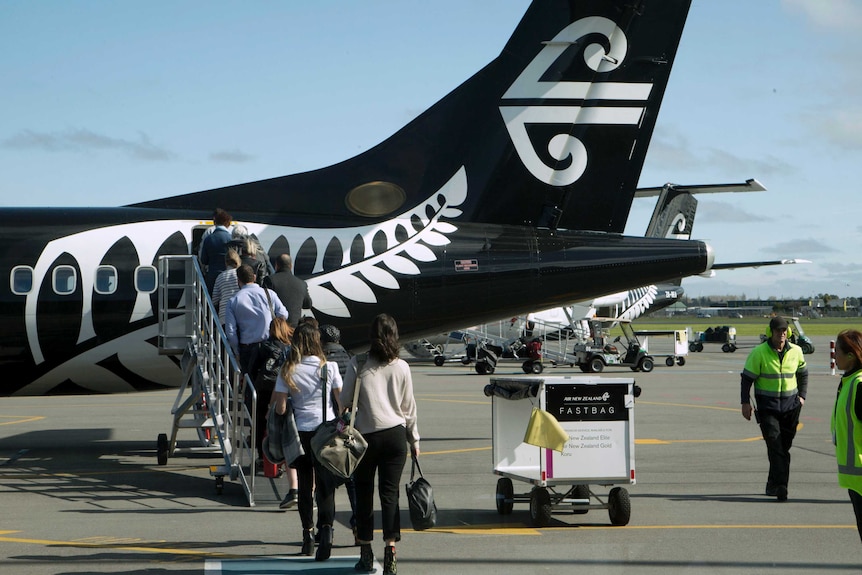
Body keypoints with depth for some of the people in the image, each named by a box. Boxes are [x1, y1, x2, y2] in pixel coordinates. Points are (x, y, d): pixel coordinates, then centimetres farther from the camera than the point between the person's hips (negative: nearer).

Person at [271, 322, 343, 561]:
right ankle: (326, 528, -23)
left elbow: (280, 406, -5)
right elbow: (342, 402, -1)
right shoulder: (329, 368, -3)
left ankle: (307, 535, 21)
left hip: (300, 432, 1)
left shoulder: (288, 371, -2)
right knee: (325, 484, -1)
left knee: (305, 485, 14)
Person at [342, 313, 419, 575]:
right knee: (390, 493, 1)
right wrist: (414, 440, 17)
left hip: (366, 435, -1)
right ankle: (390, 551, -9)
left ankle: (366, 554, 13)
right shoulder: (401, 367, 0)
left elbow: (346, 401, -3)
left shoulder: (358, 364, -6)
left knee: (364, 493, 9)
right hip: (395, 435, 1)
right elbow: (408, 407, 7)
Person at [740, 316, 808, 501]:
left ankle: (773, 484, 20)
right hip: (767, 406, -4)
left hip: (790, 405, 4)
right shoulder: (759, 352, -7)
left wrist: (802, 396, 10)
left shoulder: (796, 351, 4)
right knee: (774, 443, -16)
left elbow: (803, 373, 20)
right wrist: (745, 402, -9)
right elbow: (747, 377, -3)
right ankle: (780, 485, -21)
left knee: (784, 446, 7)